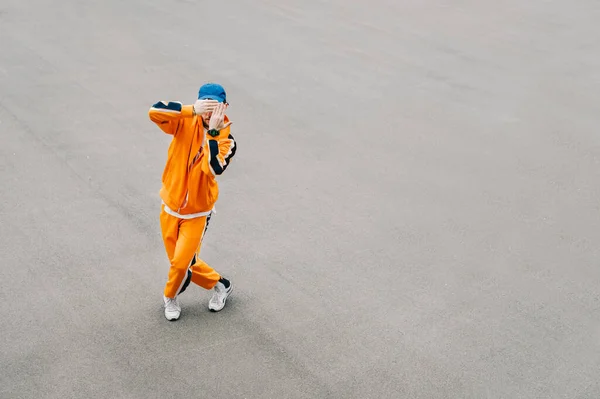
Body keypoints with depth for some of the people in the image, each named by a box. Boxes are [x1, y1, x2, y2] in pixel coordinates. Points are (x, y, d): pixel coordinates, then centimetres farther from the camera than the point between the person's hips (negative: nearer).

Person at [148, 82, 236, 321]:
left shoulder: (227, 141, -13)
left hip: (197, 213, -2)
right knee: (180, 260, 13)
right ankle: (219, 284, 36)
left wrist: (212, 132, -35)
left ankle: (170, 297, 27)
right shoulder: (186, 124, -10)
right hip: (171, 206, 3)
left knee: (181, 262, -4)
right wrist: (192, 110, -36)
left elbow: (213, 169, -32)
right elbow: (155, 112, -27)